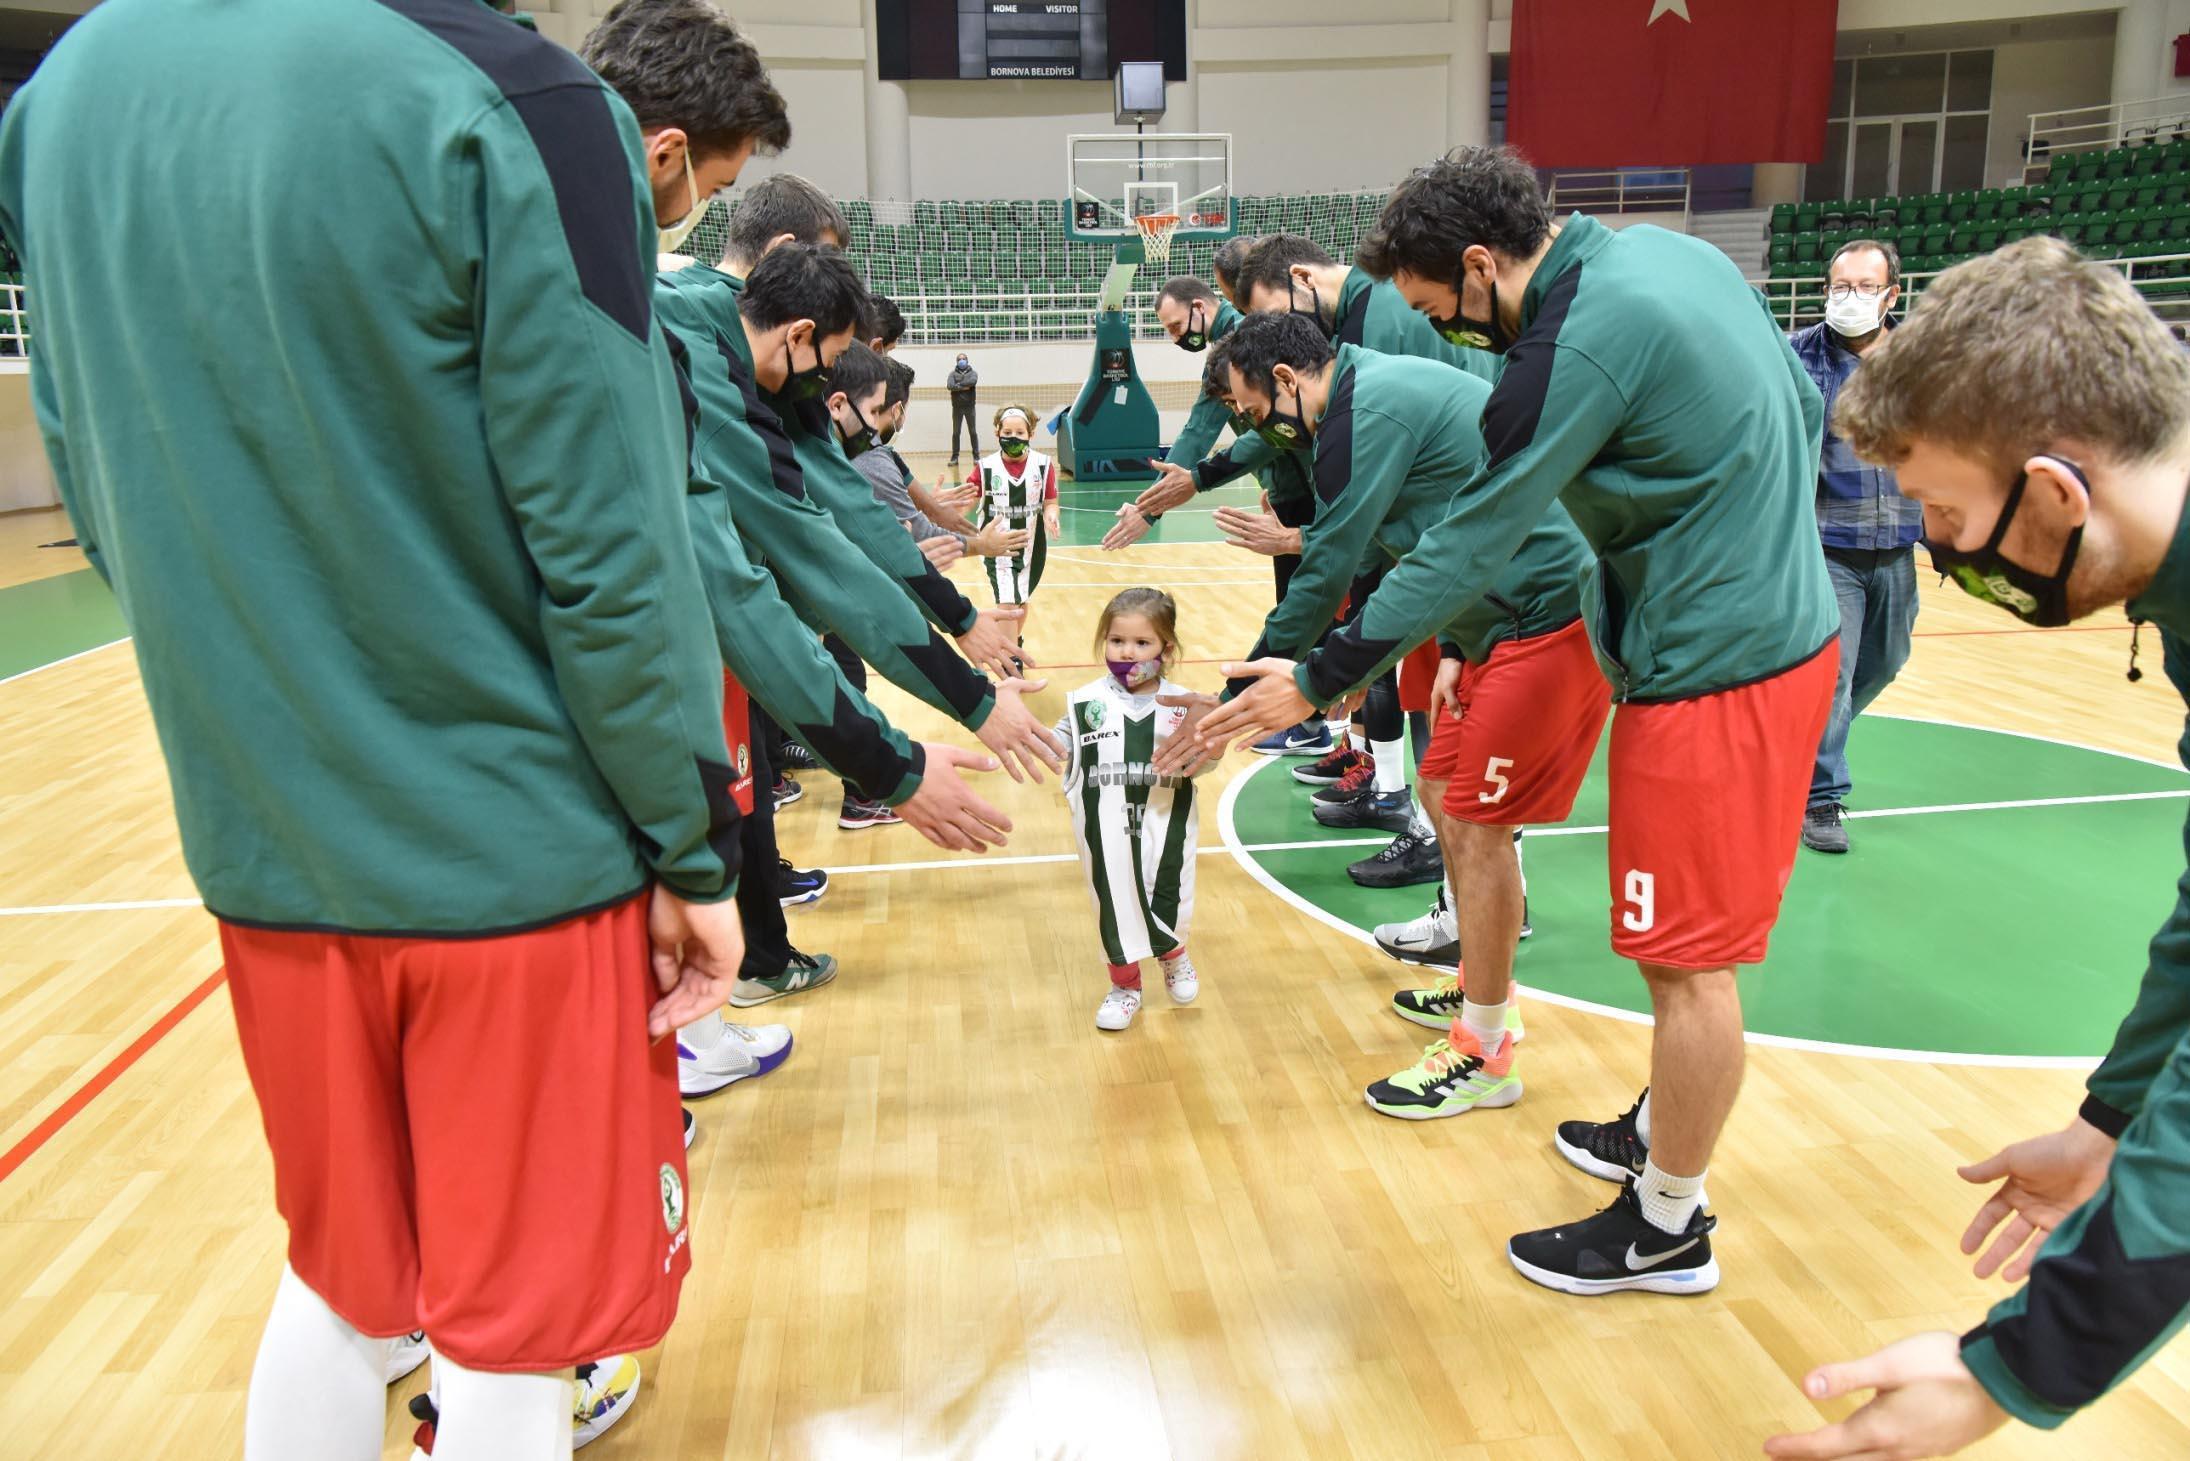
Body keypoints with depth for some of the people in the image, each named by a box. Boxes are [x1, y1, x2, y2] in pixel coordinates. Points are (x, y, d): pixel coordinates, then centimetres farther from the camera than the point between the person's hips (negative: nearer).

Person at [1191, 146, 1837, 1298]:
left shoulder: (1577, 347, -22)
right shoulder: (1669, 252, 6)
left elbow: (1466, 549, -19)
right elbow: (1803, 409, 14)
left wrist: (1318, 681, -12)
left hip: (1714, 673, -9)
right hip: (1787, 628, 10)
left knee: (1687, 960, 4)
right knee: (1685, 943, 22)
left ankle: (1668, 1226, 20)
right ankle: (1662, 1132, 40)